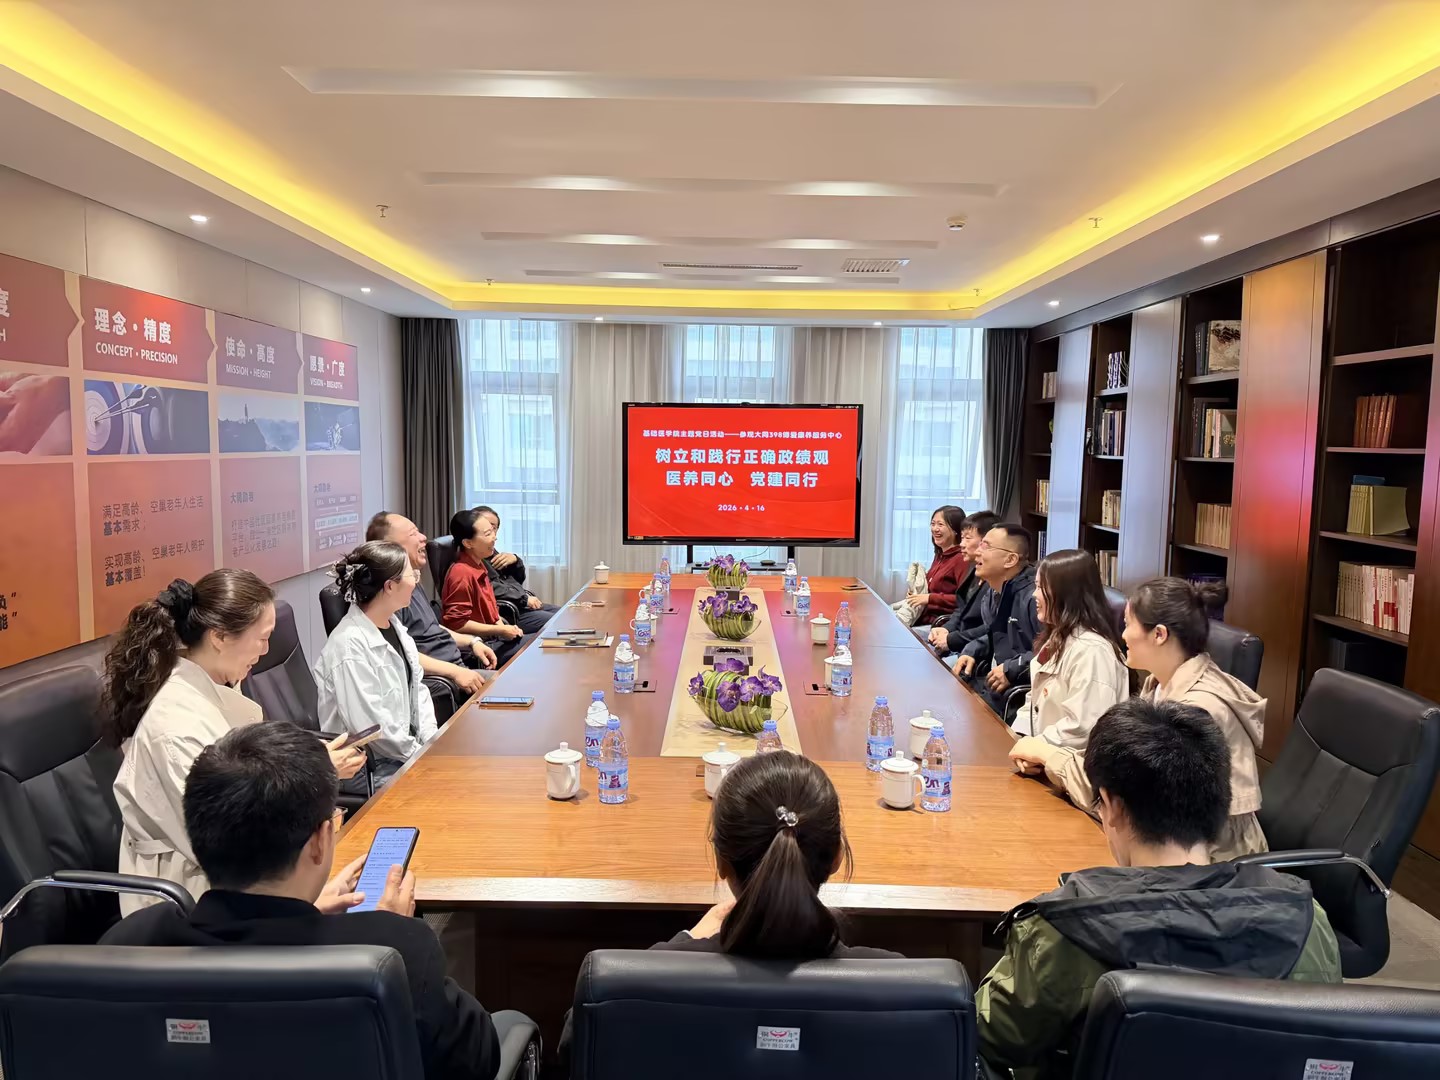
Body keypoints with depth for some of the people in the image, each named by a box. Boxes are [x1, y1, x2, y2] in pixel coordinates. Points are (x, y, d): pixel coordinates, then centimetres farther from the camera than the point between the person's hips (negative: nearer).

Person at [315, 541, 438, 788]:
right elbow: (371, 726, -24)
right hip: (370, 769, -8)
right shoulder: (350, 645, -22)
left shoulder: (393, 624, 5)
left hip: (407, 748, 8)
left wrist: (431, 741, -2)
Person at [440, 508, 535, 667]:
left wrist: (503, 626, 3)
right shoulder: (462, 573, -20)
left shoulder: (479, 565, 9)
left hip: (492, 637, 9)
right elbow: (457, 624, -22)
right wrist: (500, 630, -16)